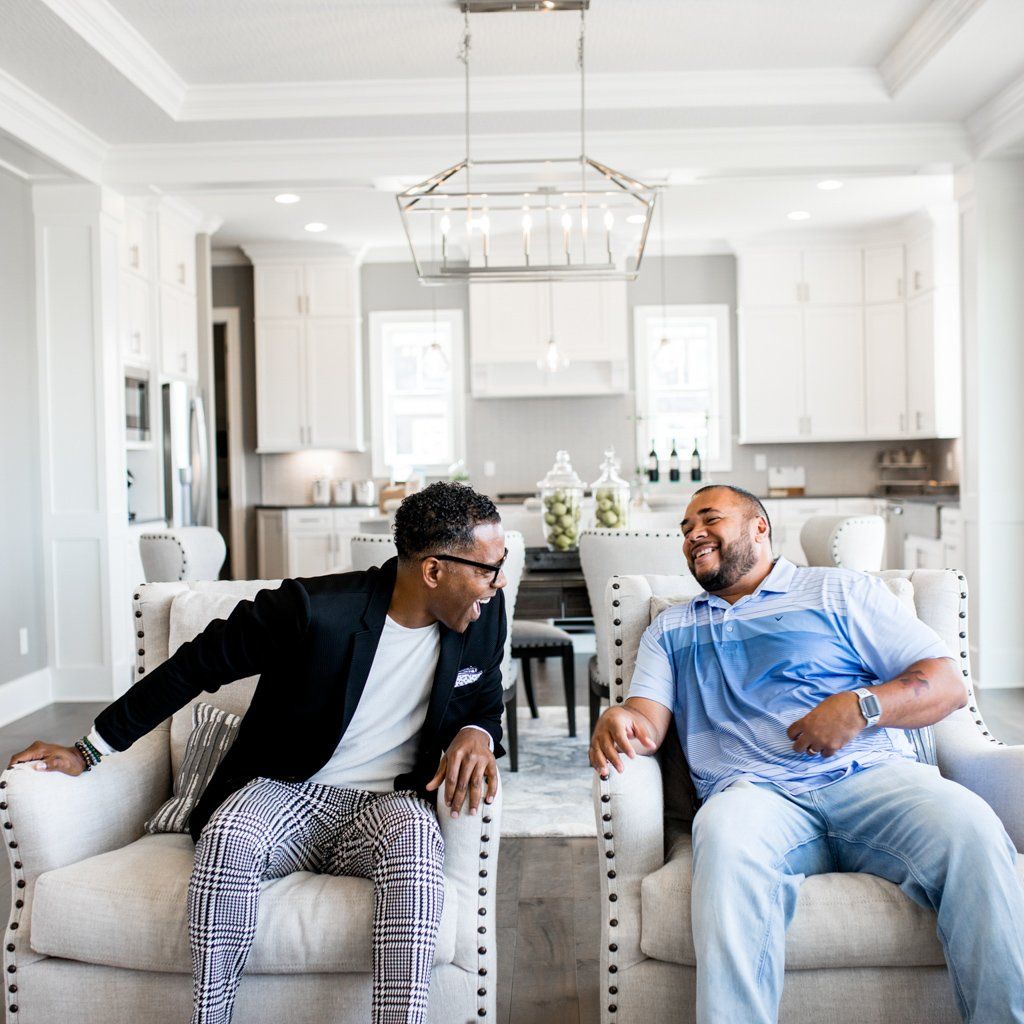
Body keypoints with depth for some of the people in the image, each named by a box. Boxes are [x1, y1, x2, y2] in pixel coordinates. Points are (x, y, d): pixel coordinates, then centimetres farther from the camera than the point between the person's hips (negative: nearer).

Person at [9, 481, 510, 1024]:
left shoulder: (484, 617, -2)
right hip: (286, 790, -1)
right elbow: (191, 668, -4)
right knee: (229, 837, -34)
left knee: (415, 833, -34)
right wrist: (88, 751, 1)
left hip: (384, 803, 2)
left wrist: (476, 735, -12)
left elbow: (485, 707, 15)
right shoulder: (312, 608, -15)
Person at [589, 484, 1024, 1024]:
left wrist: (863, 706, -9)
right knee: (725, 829, -36)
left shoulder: (841, 591, 18)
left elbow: (948, 684, 11)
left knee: (968, 826, -31)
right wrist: (620, 722, -16)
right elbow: (648, 718, 10)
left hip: (872, 776, 0)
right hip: (757, 793, 0)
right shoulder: (669, 629, 26)